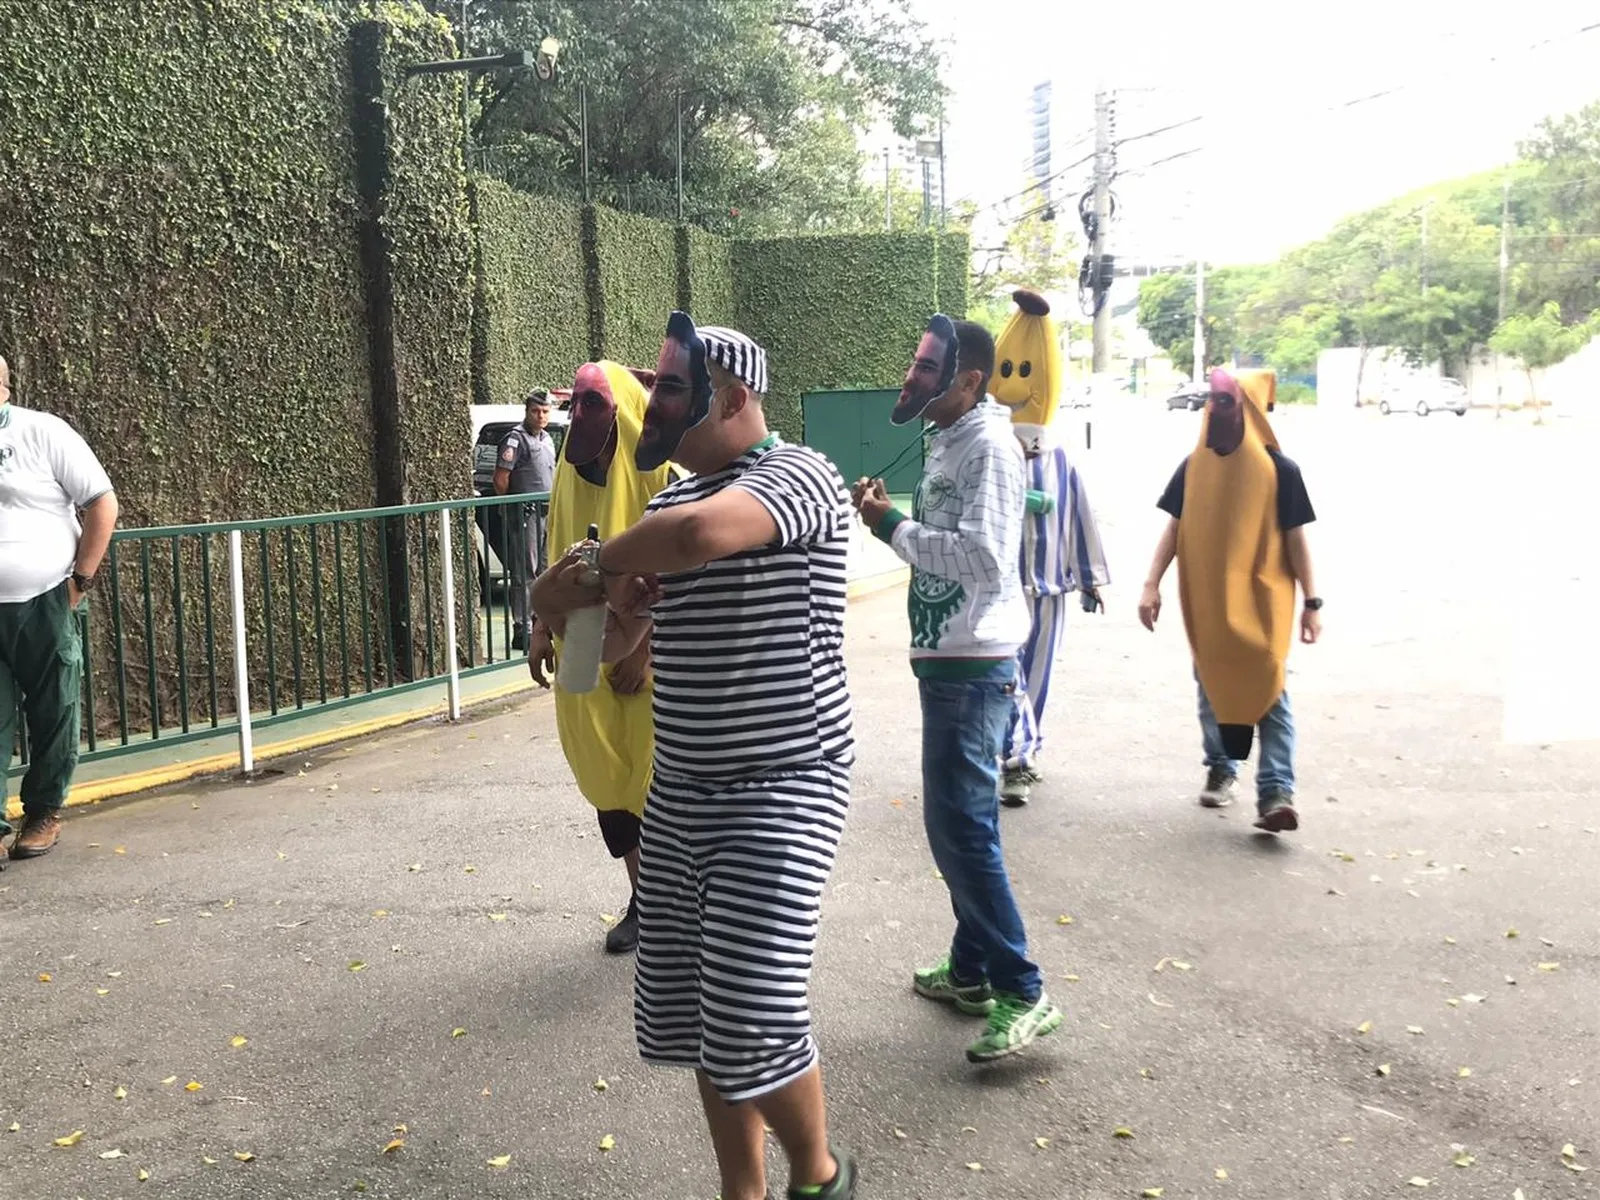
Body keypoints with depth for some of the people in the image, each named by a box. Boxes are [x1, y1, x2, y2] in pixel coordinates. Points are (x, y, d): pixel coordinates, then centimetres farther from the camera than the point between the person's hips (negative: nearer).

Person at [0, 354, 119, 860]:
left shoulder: (41, 433, -5)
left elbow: (101, 504, -4)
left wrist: (81, 579, -7)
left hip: (44, 605, -2)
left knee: (52, 715, 9)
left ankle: (44, 813, 24)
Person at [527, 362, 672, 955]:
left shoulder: (655, 471, -13)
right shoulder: (570, 471, 7)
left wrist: (645, 647, -19)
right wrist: (542, 629, 8)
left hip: (645, 658, -6)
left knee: (655, 777, 2)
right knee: (609, 779, 9)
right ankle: (642, 899, 25)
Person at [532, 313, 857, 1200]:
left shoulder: (798, 475, -12)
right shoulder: (667, 502, 11)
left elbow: (698, 535, -34)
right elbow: (618, 650, 16)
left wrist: (580, 574, -19)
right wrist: (620, 607, -8)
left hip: (781, 789, -7)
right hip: (680, 789, 8)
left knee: (753, 1019, -7)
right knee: (689, 1010, 10)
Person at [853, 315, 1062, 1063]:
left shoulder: (989, 445, -16)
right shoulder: (949, 442, 14)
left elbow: (985, 555, -27)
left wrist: (895, 527, -21)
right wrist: (890, 520, 4)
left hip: (973, 665, -10)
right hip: (947, 658, 10)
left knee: (960, 825, -7)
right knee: (959, 820, 16)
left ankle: (1022, 993, 3)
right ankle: (971, 970, 29)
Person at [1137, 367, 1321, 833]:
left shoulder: (1280, 469, -5)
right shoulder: (1193, 467, 2)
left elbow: (1295, 538, -3)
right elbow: (1174, 529, 6)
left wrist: (1311, 602, -4)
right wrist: (1152, 585, -2)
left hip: (1263, 599, -3)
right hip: (1205, 599, 3)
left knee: (1270, 691, -7)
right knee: (1212, 687, 13)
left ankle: (1276, 791, -9)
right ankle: (1220, 768, 30)